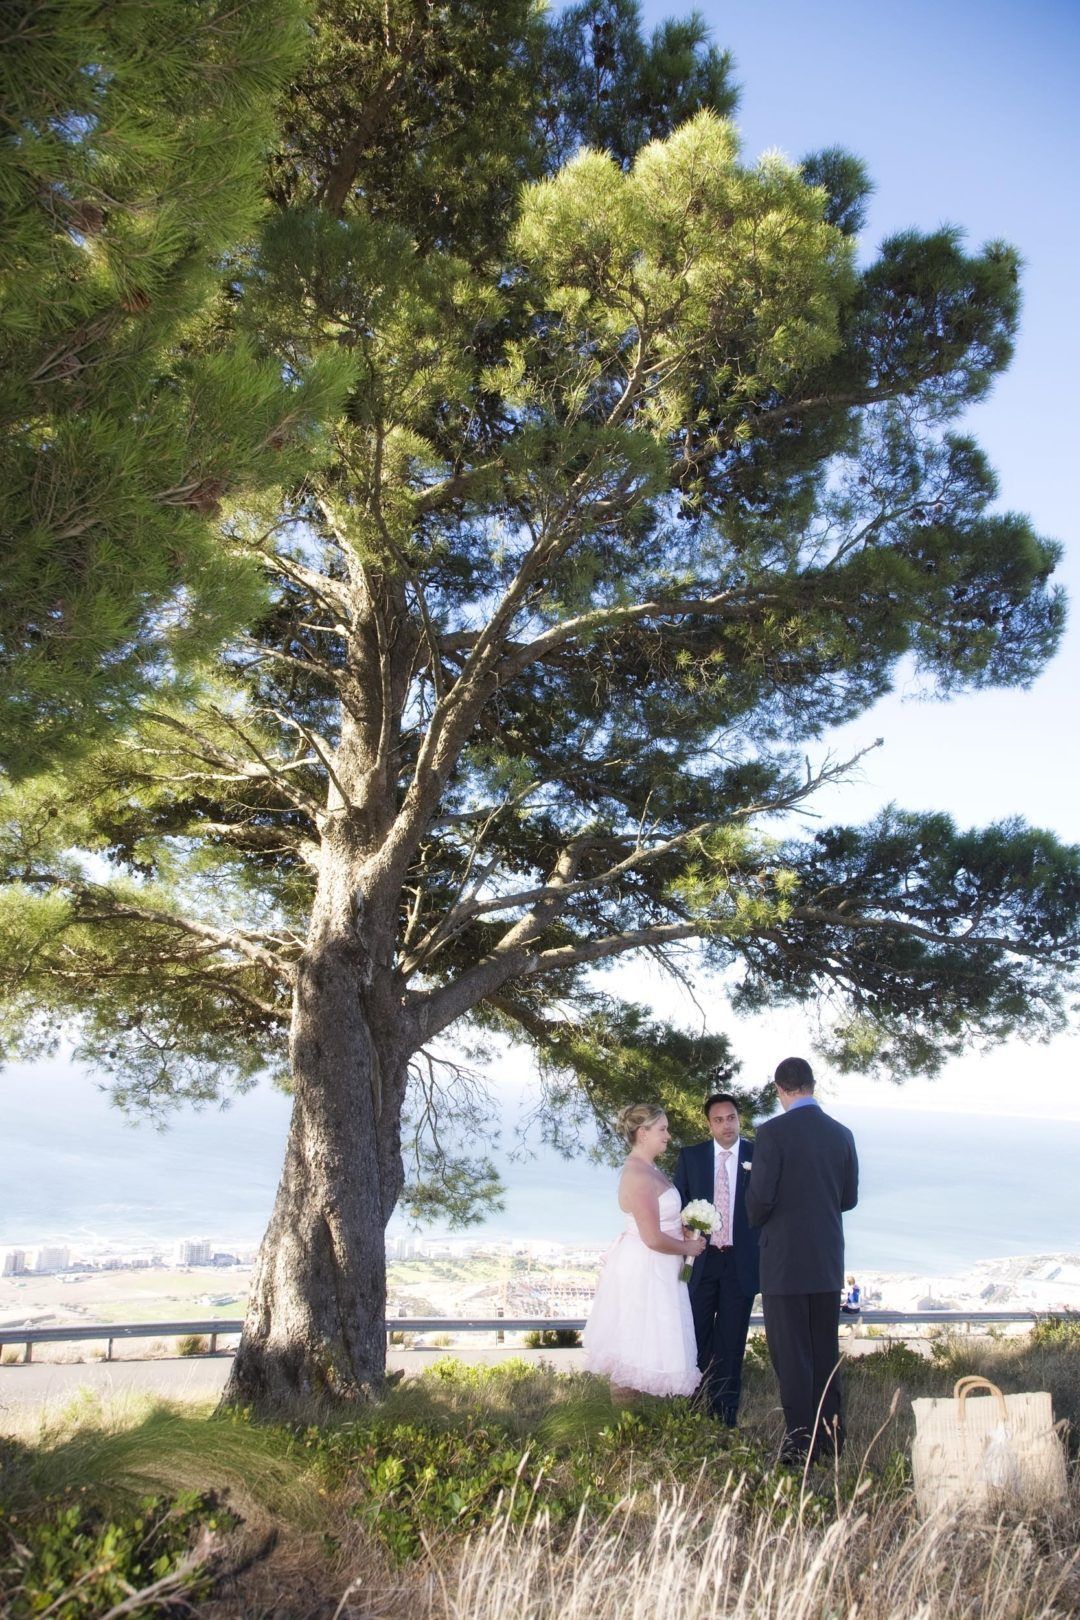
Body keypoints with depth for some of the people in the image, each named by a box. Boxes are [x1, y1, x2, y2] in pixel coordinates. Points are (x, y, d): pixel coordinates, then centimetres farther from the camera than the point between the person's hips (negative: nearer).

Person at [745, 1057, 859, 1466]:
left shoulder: (772, 1132, -14)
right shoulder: (841, 1134, 4)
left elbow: (759, 1196, -16)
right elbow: (849, 1197, 10)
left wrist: (758, 1220, 5)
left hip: (785, 1259, -6)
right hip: (828, 1261, 6)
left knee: (791, 1354, 1)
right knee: (826, 1351, 16)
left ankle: (801, 1441, 2)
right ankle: (830, 1435, 22)